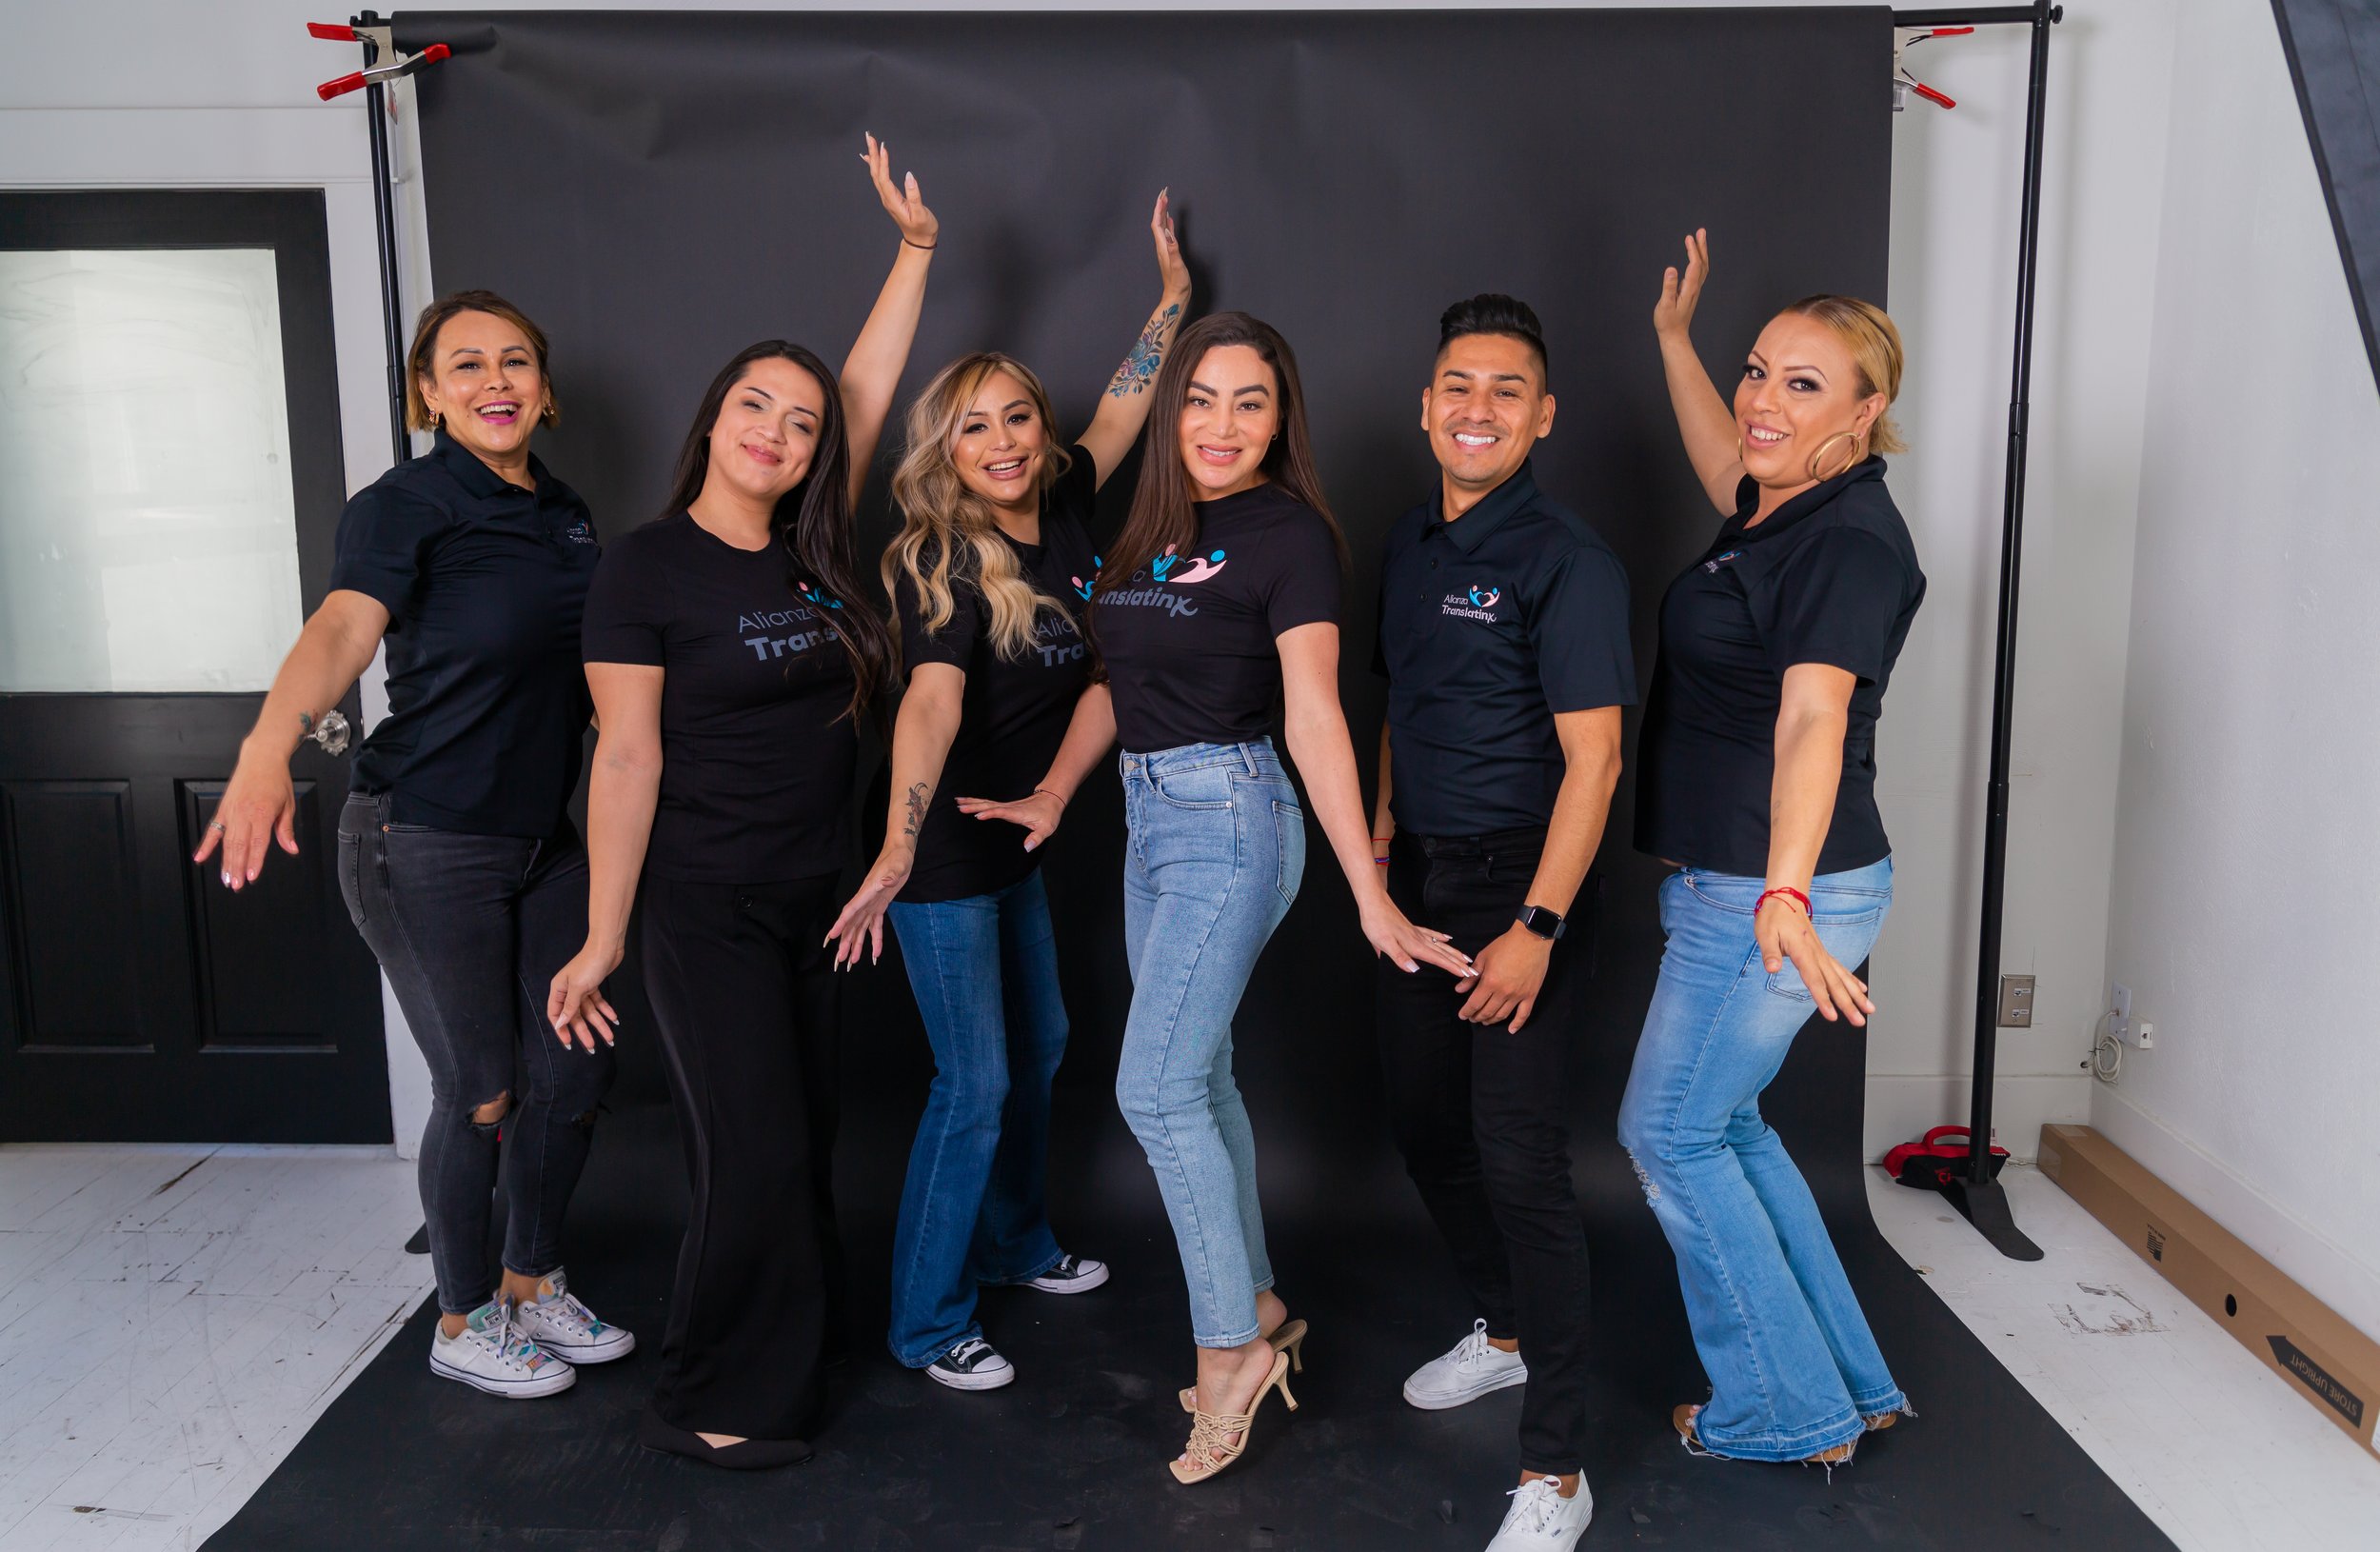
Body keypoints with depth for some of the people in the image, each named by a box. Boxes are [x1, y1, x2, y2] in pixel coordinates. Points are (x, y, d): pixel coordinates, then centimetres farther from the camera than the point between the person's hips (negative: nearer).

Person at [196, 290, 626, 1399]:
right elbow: (345, 624, -32)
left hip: (543, 836, 7)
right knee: (483, 1091, 2)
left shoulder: (567, 514, 10)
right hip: (425, 844, -7)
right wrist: (272, 738, -49)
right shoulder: (405, 505, -12)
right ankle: (463, 1322, 26)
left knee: (578, 1068, 10)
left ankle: (533, 1285, 33)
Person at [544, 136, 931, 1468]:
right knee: (755, 1155, -4)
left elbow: (870, 393, 8)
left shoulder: (815, 551, 5)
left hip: (818, 897, 6)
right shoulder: (651, 567, -9)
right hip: (708, 905, -6)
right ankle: (710, 1406, 15)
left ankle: (797, 1347, 33)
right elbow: (627, 757, -11)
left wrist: (917, 245, 9)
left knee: (807, 1143, 15)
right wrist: (603, 938, -12)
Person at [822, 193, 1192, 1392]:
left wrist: (1173, 296, 20)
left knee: (1039, 1043, 20)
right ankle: (927, 1323, 14)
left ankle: (1012, 1242, 42)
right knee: (975, 1081, -3)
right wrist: (897, 853, -47)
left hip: (1014, 834, 8)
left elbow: (1120, 408, 15)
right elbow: (932, 699, -36)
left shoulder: (1060, 509, -2)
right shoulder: (941, 561, -21)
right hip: (942, 848, -8)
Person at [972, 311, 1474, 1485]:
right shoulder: (1154, 527, 11)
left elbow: (1313, 719, -17)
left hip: (1229, 815, -8)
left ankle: (1229, 1347, 6)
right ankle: (1259, 1311, 28)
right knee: (1198, 1079, 13)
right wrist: (1052, 796, 7)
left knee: (1155, 1089, -9)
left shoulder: (1288, 533, -11)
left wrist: (1371, 900, -21)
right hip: (1150, 815, 8)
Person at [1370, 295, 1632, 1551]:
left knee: (1520, 1160, -6)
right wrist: (1383, 831, 14)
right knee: (1422, 1121, 18)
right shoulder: (1407, 545, 9)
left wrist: (1538, 927, -22)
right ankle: (1504, 1330, 42)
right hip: (1419, 881, 8)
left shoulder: (1565, 561, -14)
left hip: (1517, 881, -8)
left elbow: (1592, 758, -18)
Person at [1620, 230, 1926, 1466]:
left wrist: (1785, 896, -44)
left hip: (1774, 893, -10)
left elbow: (1813, 721, -33)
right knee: (1723, 1124, 18)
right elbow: (1724, 466, 33)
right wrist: (1673, 333, 40)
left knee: (1670, 1133, 2)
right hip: (1723, 883, 10)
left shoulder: (1849, 541, -19)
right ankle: (1849, 1384, 32)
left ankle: (1787, 1410, 18)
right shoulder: (1774, 508, 9)